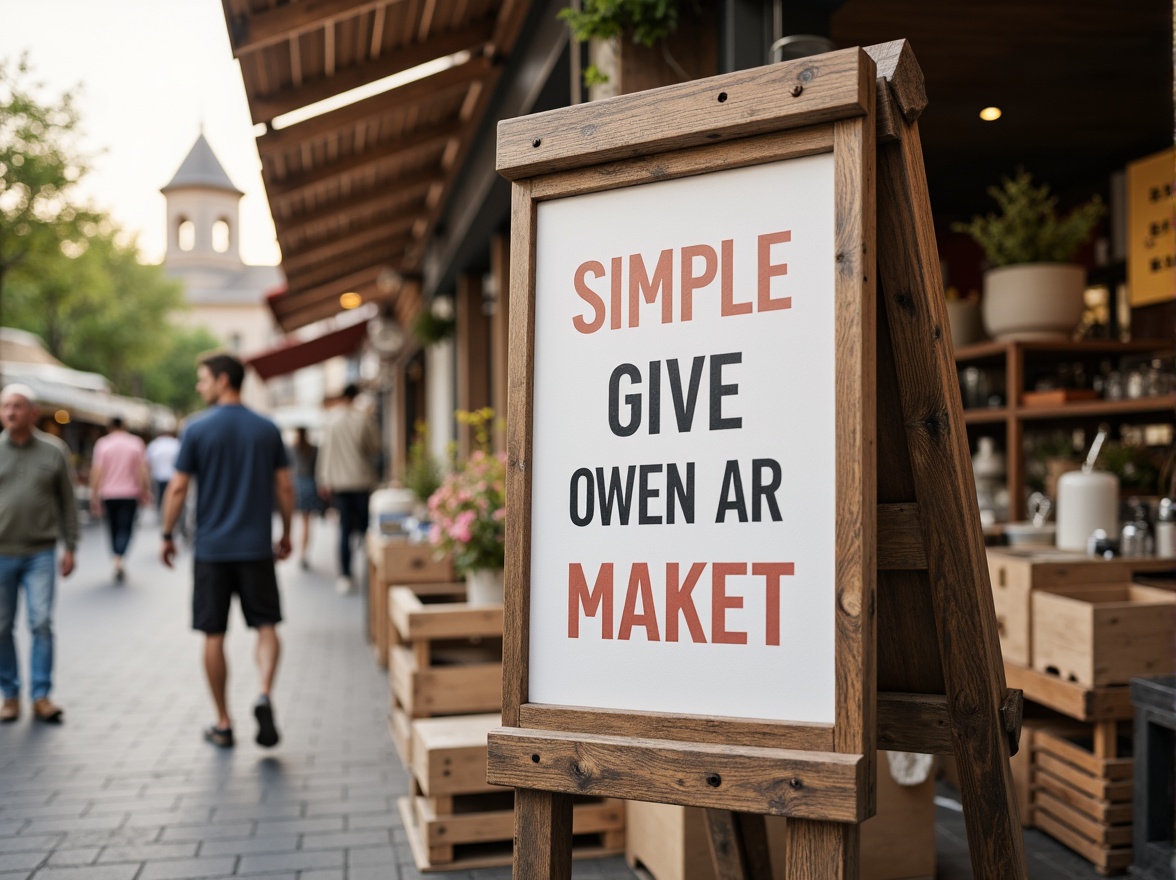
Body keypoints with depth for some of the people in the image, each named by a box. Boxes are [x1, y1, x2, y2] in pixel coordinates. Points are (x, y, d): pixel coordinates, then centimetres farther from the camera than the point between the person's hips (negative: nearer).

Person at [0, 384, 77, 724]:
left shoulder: (53, 451, 3)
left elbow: (67, 502, 7)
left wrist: (70, 547, 3)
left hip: (40, 553, -1)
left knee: (42, 623, -5)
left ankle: (41, 696, 4)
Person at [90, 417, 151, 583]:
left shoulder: (102, 443, 0)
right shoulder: (136, 443, 1)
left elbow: (96, 472, -5)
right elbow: (143, 470, -3)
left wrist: (94, 496, -3)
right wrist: (145, 490, 6)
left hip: (109, 494, 1)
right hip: (130, 493, -1)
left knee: (113, 529, 13)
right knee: (125, 528, -1)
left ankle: (118, 563, 20)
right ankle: (119, 561, -22)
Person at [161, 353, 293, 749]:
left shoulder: (197, 430, -4)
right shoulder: (268, 429, 2)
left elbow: (177, 488, -4)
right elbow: (285, 488, 4)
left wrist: (167, 536, 8)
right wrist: (286, 534, 15)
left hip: (211, 549, -1)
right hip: (257, 546, 1)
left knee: (214, 636, 8)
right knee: (266, 626, 8)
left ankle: (223, 724, 15)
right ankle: (264, 695, -16)